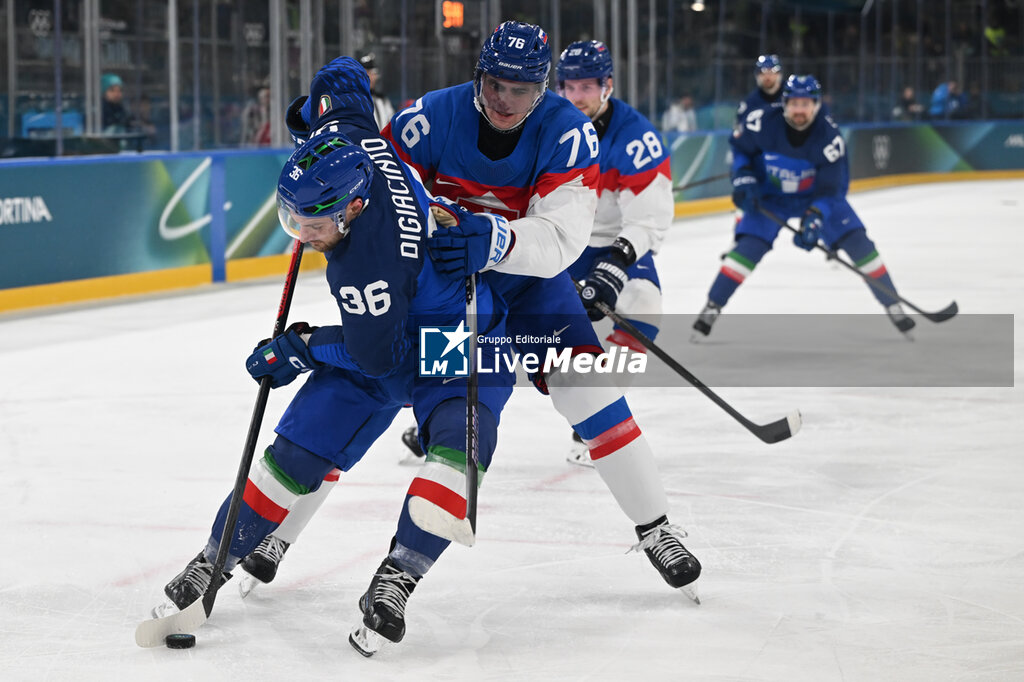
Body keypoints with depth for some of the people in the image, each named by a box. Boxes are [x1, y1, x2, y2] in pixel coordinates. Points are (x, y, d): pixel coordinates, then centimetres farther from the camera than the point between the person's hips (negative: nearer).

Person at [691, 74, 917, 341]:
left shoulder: (830, 136, -27)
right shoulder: (765, 124, -25)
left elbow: (829, 188, -26)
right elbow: (739, 145, -3)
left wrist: (814, 219, -40)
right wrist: (743, 177, -16)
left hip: (816, 195, 0)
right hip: (770, 196, 0)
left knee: (857, 242, -11)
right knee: (748, 246, -19)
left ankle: (893, 307, 2)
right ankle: (711, 309, -10)